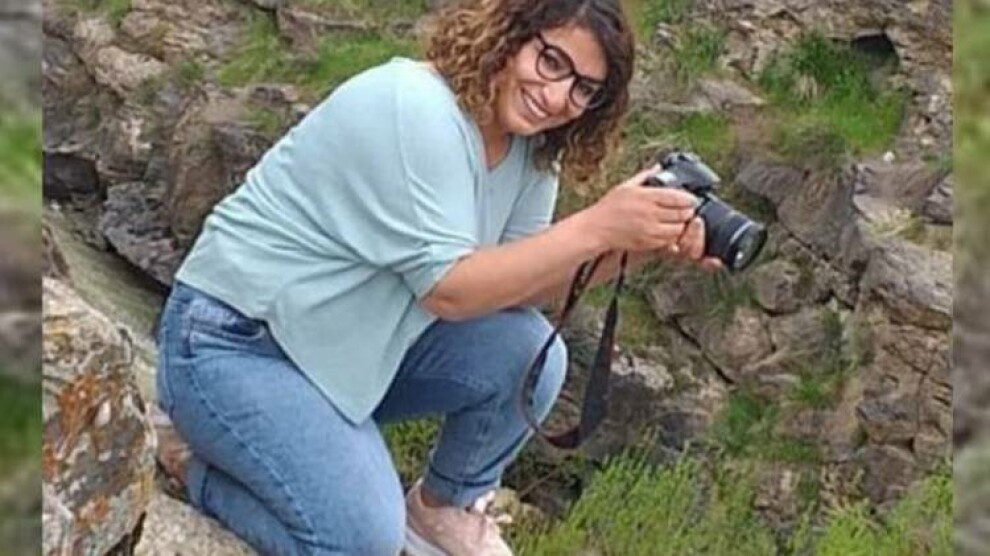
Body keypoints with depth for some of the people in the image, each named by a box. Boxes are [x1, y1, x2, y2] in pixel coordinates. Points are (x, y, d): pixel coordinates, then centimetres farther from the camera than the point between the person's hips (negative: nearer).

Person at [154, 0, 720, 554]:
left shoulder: (528, 140, -1)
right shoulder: (416, 111, -27)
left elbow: (521, 280, -6)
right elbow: (448, 288, -27)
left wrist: (625, 246, -21)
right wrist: (595, 227, -32)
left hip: (356, 340, 8)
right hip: (231, 345, -8)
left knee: (531, 355, -10)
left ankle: (446, 508, 15)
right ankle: (202, 471, 6)